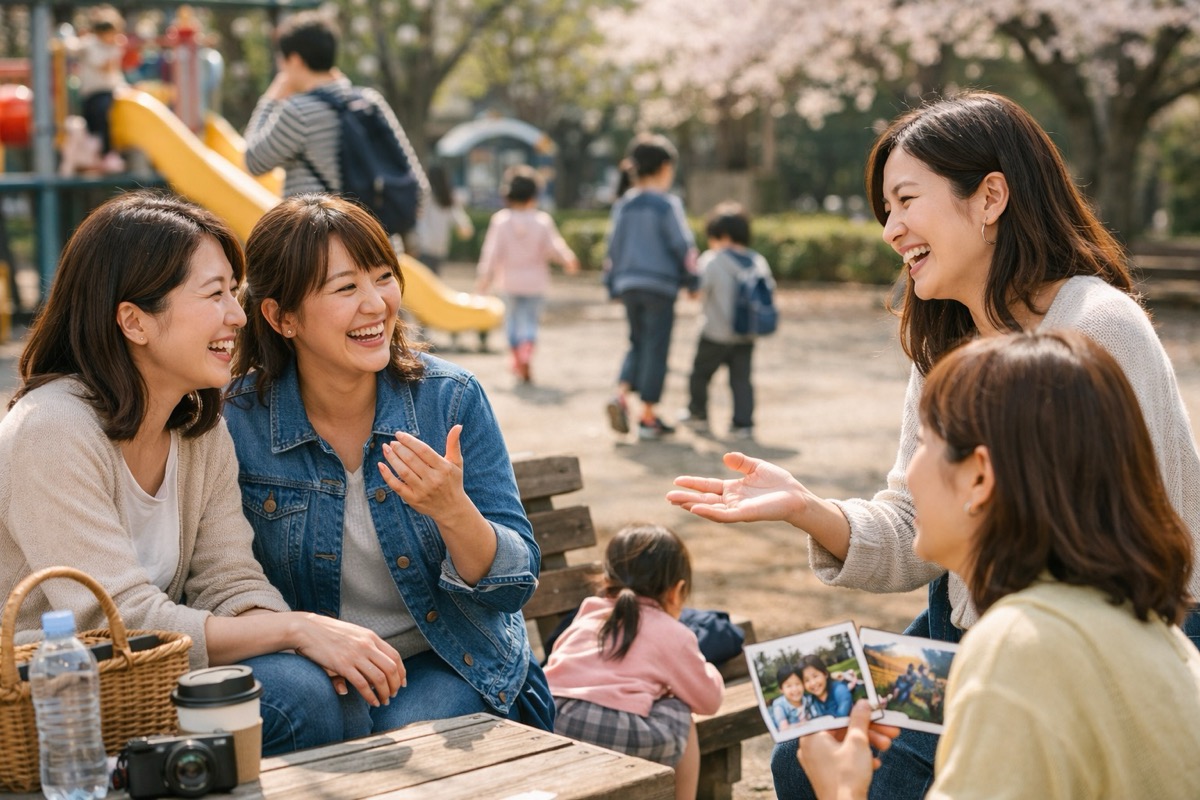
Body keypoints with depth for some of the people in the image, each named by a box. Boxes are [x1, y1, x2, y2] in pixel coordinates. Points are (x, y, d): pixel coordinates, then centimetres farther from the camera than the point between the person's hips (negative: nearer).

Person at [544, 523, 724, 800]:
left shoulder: (587, 615, 25)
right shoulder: (673, 634, 14)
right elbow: (708, 701, 21)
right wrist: (709, 673, 46)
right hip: (614, 731, -5)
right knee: (679, 715, 20)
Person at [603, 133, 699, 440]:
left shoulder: (623, 205, 8)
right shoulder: (667, 204, -9)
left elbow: (613, 246, 12)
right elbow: (683, 245, -8)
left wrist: (613, 283, 20)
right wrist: (692, 280, 2)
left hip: (628, 284, 5)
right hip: (659, 283, -5)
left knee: (638, 344, 18)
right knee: (656, 348, 2)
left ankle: (621, 395, -5)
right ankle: (647, 417, 5)